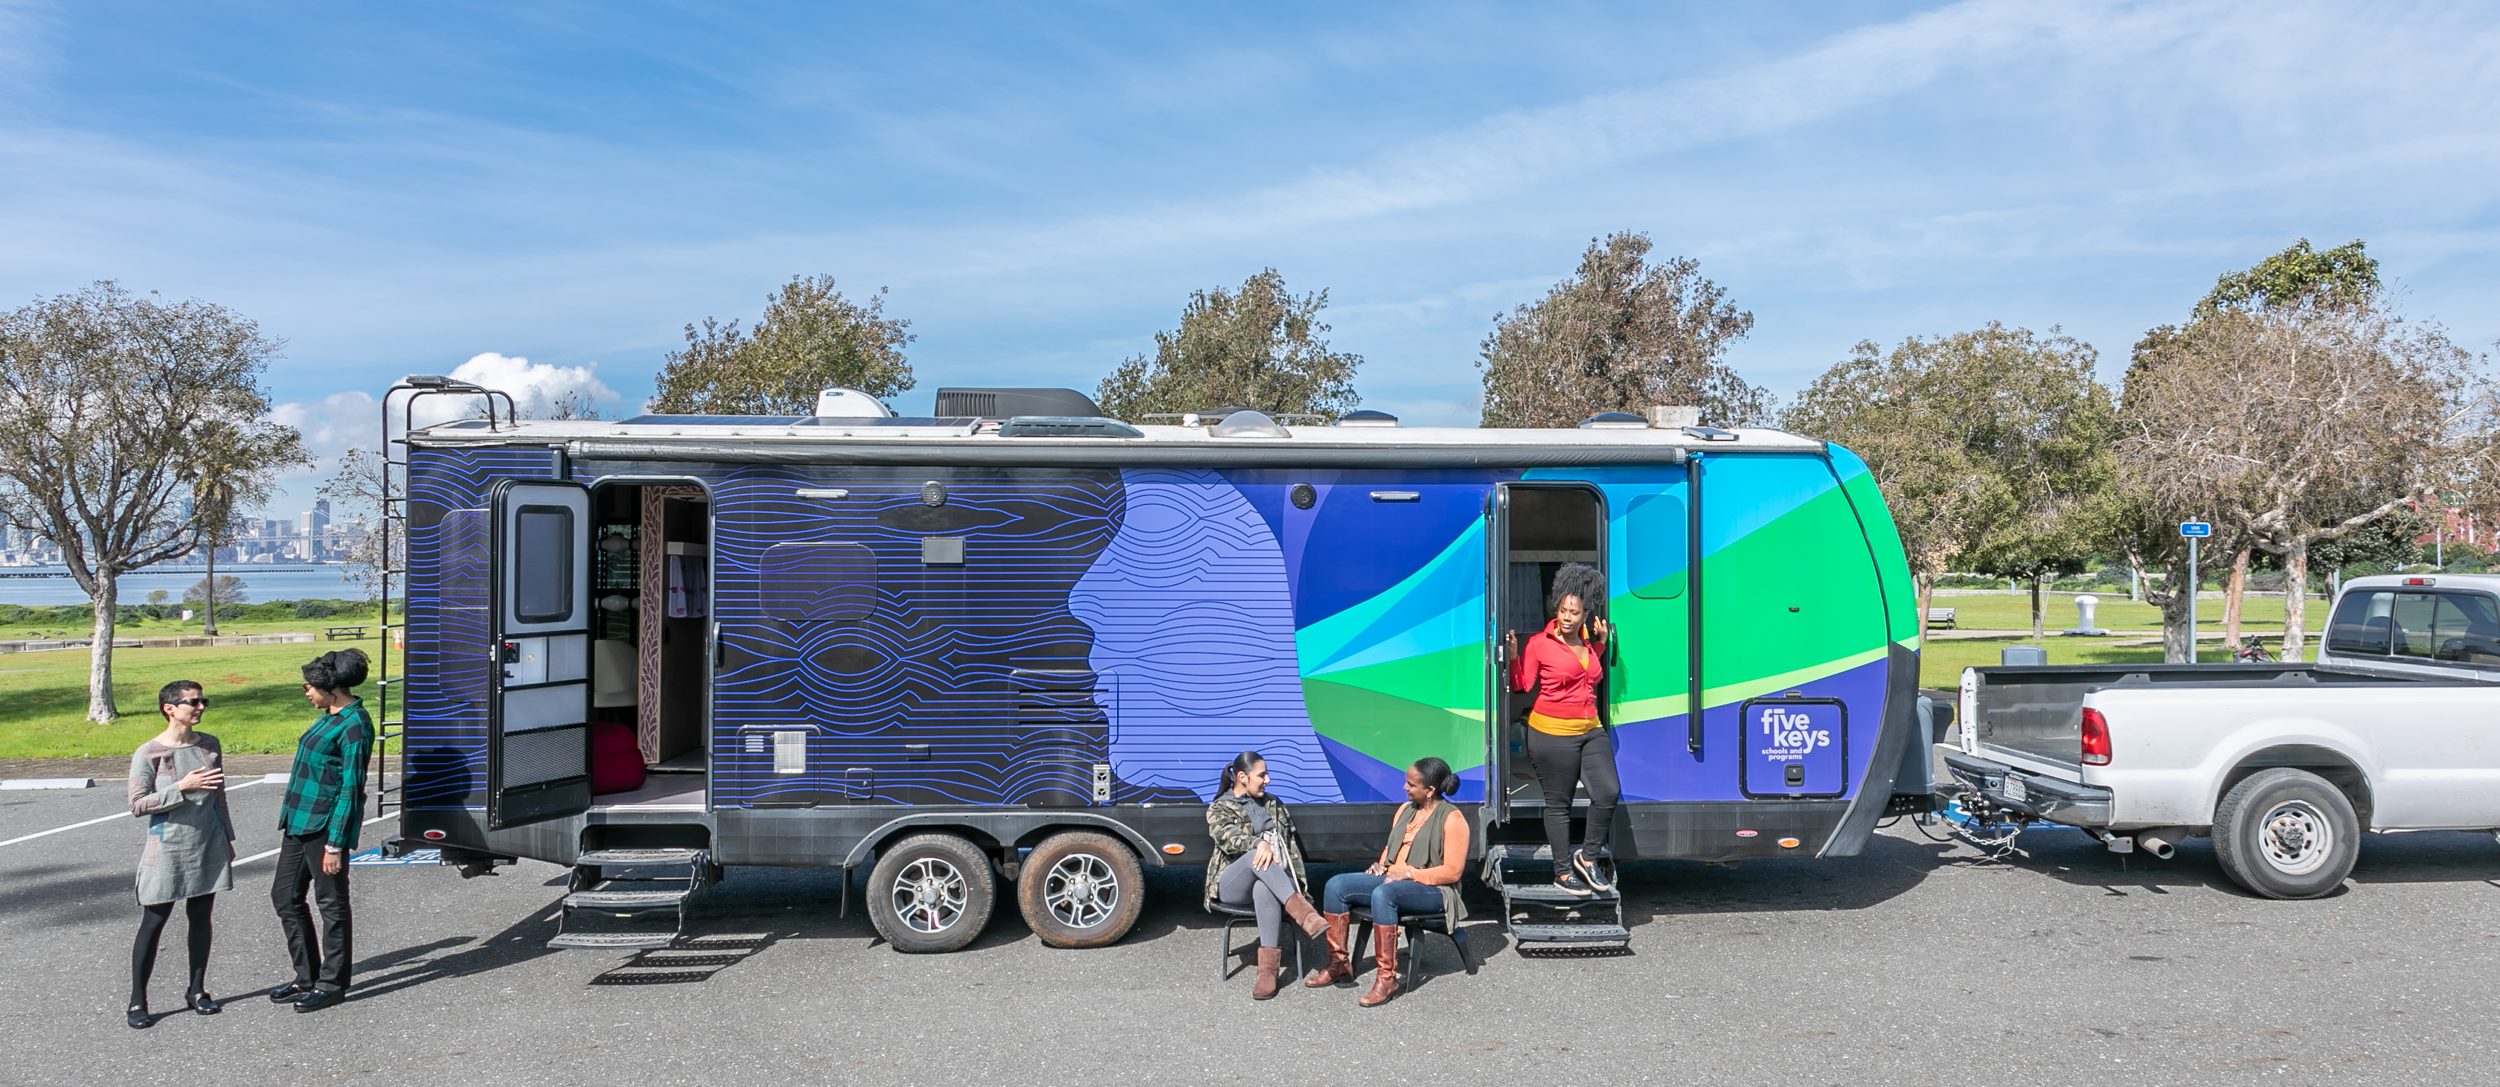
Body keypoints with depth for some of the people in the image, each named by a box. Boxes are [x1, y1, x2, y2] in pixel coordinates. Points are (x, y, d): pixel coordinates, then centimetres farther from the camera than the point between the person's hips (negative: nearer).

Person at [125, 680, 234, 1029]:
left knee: (201, 918, 12)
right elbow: (137, 804, -12)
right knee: (153, 923, 2)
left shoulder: (209, 745, 4)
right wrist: (182, 788, -23)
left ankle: (197, 990, 24)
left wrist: (227, 838, 15)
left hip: (208, 847, 5)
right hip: (167, 851, -4)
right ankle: (137, 1001, 12)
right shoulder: (148, 754, -11)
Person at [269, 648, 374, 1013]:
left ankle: (332, 984, 13)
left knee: (331, 903, 1)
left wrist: (335, 843, -19)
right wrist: (290, 817, 22)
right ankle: (307, 977, 26)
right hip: (300, 820, 10)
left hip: (325, 825, -10)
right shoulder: (331, 716, 12)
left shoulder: (354, 725, -17)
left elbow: (350, 788, -18)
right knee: (285, 895, 14)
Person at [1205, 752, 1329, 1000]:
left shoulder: (1273, 805, 20)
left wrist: (1297, 881, 5)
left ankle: (1269, 968, -47)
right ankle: (1303, 913, -47)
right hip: (1232, 885, -2)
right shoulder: (1219, 809, 7)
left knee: (1263, 890, -39)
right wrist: (1259, 844, -33)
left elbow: (1290, 843, 18)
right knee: (1258, 856, -37)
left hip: (1274, 880, 2)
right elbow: (1228, 838, -14)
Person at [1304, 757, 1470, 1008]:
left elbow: (1452, 872, -15)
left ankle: (1386, 977, -33)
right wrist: (1381, 863, 4)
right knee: (1336, 885, -10)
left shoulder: (1452, 818, -11)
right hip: (1391, 878, 8)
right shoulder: (1406, 809, 13)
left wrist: (1410, 874, -20)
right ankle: (1338, 964, -4)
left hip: (1432, 890, -8)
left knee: (1383, 893, -39)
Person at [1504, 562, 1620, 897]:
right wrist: (1513, 655, -21)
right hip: (1552, 733, -6)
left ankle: (1587, 857, 12)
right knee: (1558, 803, 3)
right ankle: (1563, 873, 15)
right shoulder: (1539, 643, -8)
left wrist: (1600, 643, 15)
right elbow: (1522, 684, -6)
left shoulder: (1586, 641, 10)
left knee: (1609, 791, -6)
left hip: (1591, 730, 6)